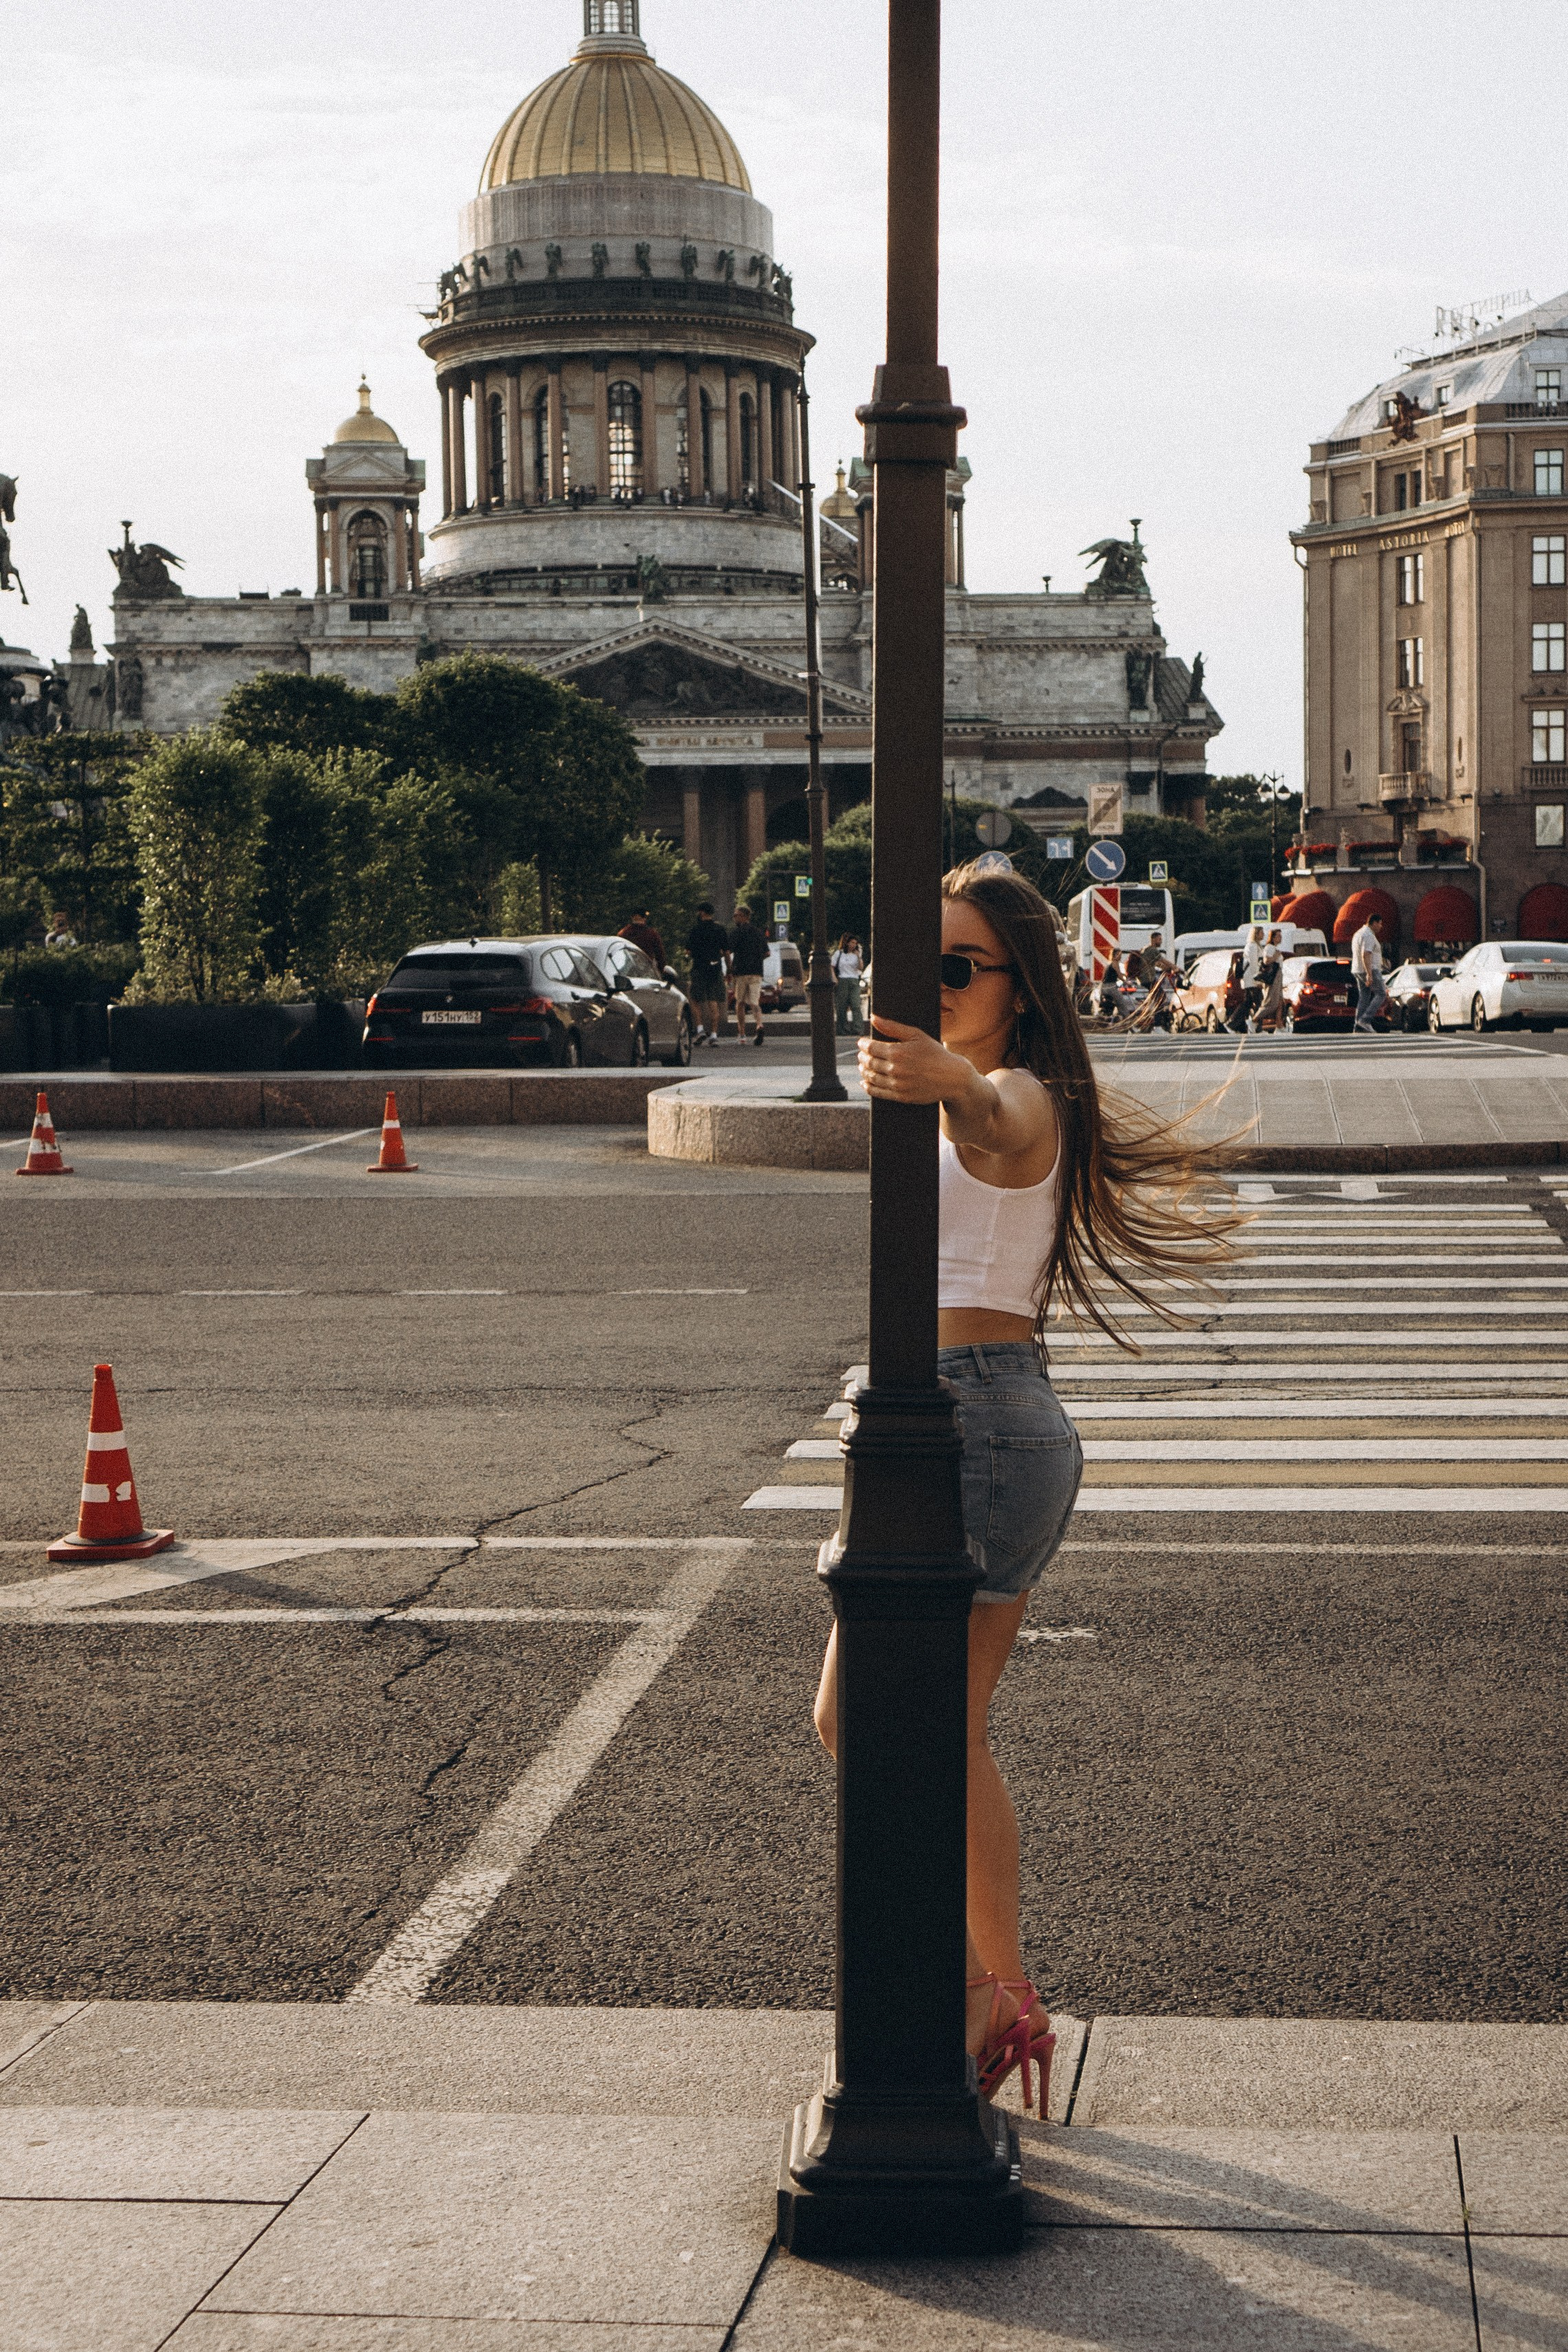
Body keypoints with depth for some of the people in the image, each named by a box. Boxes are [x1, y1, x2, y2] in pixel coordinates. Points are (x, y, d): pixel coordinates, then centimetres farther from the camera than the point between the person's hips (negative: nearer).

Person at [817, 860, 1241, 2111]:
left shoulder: (1021, 1096, -14)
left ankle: (968, 1983, -3)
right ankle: (1009, 1999, 18)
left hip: (977, 1420, -10)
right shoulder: (973, 1103, 18)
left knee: (858, 1718, -10)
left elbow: (999, 1121, -39)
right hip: (992, 1422, 10)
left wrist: (942, 1081, -61)